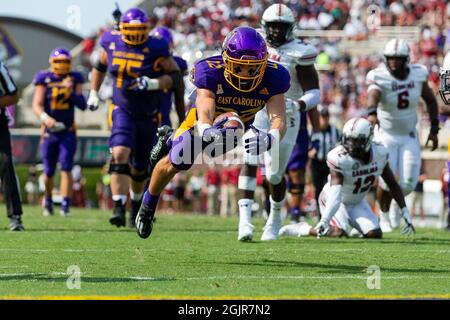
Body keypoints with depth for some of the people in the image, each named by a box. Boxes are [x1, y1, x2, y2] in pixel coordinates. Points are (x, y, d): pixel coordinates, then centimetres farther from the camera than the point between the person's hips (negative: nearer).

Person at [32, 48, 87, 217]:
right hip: (49, 132, 0)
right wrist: (45, 117, -31)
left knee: (66, 168, -10)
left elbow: (82, 106, -2)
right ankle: (48, 198, 31)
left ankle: (65, 205, -11)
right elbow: (37, 105, -11)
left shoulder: (75, 79, 1)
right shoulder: (45, 79, -5)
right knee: (49, 171, 6)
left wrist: (71, 91, -19)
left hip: (68, 132, 0)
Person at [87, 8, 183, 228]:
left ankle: (136, 206, 39)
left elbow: (176, 77, -12)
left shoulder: (155, 49, -13)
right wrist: (94, 93, 16)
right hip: (123, 111, 1)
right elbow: (100, 66, 18)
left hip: (148, 116, 0)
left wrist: (153, 84, -27)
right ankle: (119, 209, -29)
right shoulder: (112, 44, -2)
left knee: (140, 168, 13)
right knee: (120, 154, -23)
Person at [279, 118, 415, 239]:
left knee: (375, 234, -10)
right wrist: (324, 220, -56)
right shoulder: (339, 158, -33)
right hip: (336, 200, -5)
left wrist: (405, 212, -6)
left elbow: (393, 184, -4)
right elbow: (335, 194, -42)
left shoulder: (380, 154, -17)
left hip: (357, 202, 5)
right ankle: (302, 229, -5)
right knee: (339, 232, -28)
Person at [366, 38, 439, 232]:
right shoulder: (379, 78, -21)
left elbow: (430, 100, 7)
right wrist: (371, 113, -65)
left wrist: (434, 129, 5)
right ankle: (384, 215, 22)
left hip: (409, 136, 3)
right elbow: (373, 96, -43)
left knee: (409, 183, -4)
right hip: (386, 135, -3)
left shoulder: (418, 74, -8)